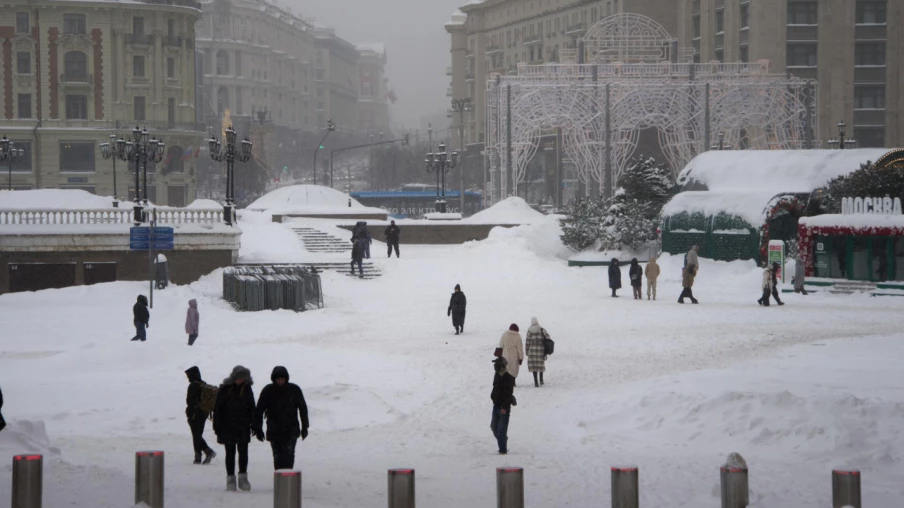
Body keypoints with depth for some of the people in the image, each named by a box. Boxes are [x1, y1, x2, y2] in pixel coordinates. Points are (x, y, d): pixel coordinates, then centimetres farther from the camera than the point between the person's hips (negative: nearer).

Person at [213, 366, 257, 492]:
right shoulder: (225, 389, -5)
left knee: (243, 452, 0)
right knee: (230, 453, 2)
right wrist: (217, 425, -7)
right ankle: (230, 479, 7)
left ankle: (243, 478, 10)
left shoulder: (247, 389, 4)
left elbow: (251, 408, 11)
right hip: (227, 427, -2)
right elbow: (217, 407, -2)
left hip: (243, 426, 2)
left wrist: (254, 425, 7)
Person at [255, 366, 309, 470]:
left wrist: (304, 427, 7)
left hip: (291, 430, -1)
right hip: (274, 430, 1)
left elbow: (303, 408, 7)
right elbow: (259, 411, 0)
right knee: (277, 456, 3)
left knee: (289, 453, -13)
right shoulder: (268, 391, -4)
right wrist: (258, 429, -3)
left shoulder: (294, 390, -3)